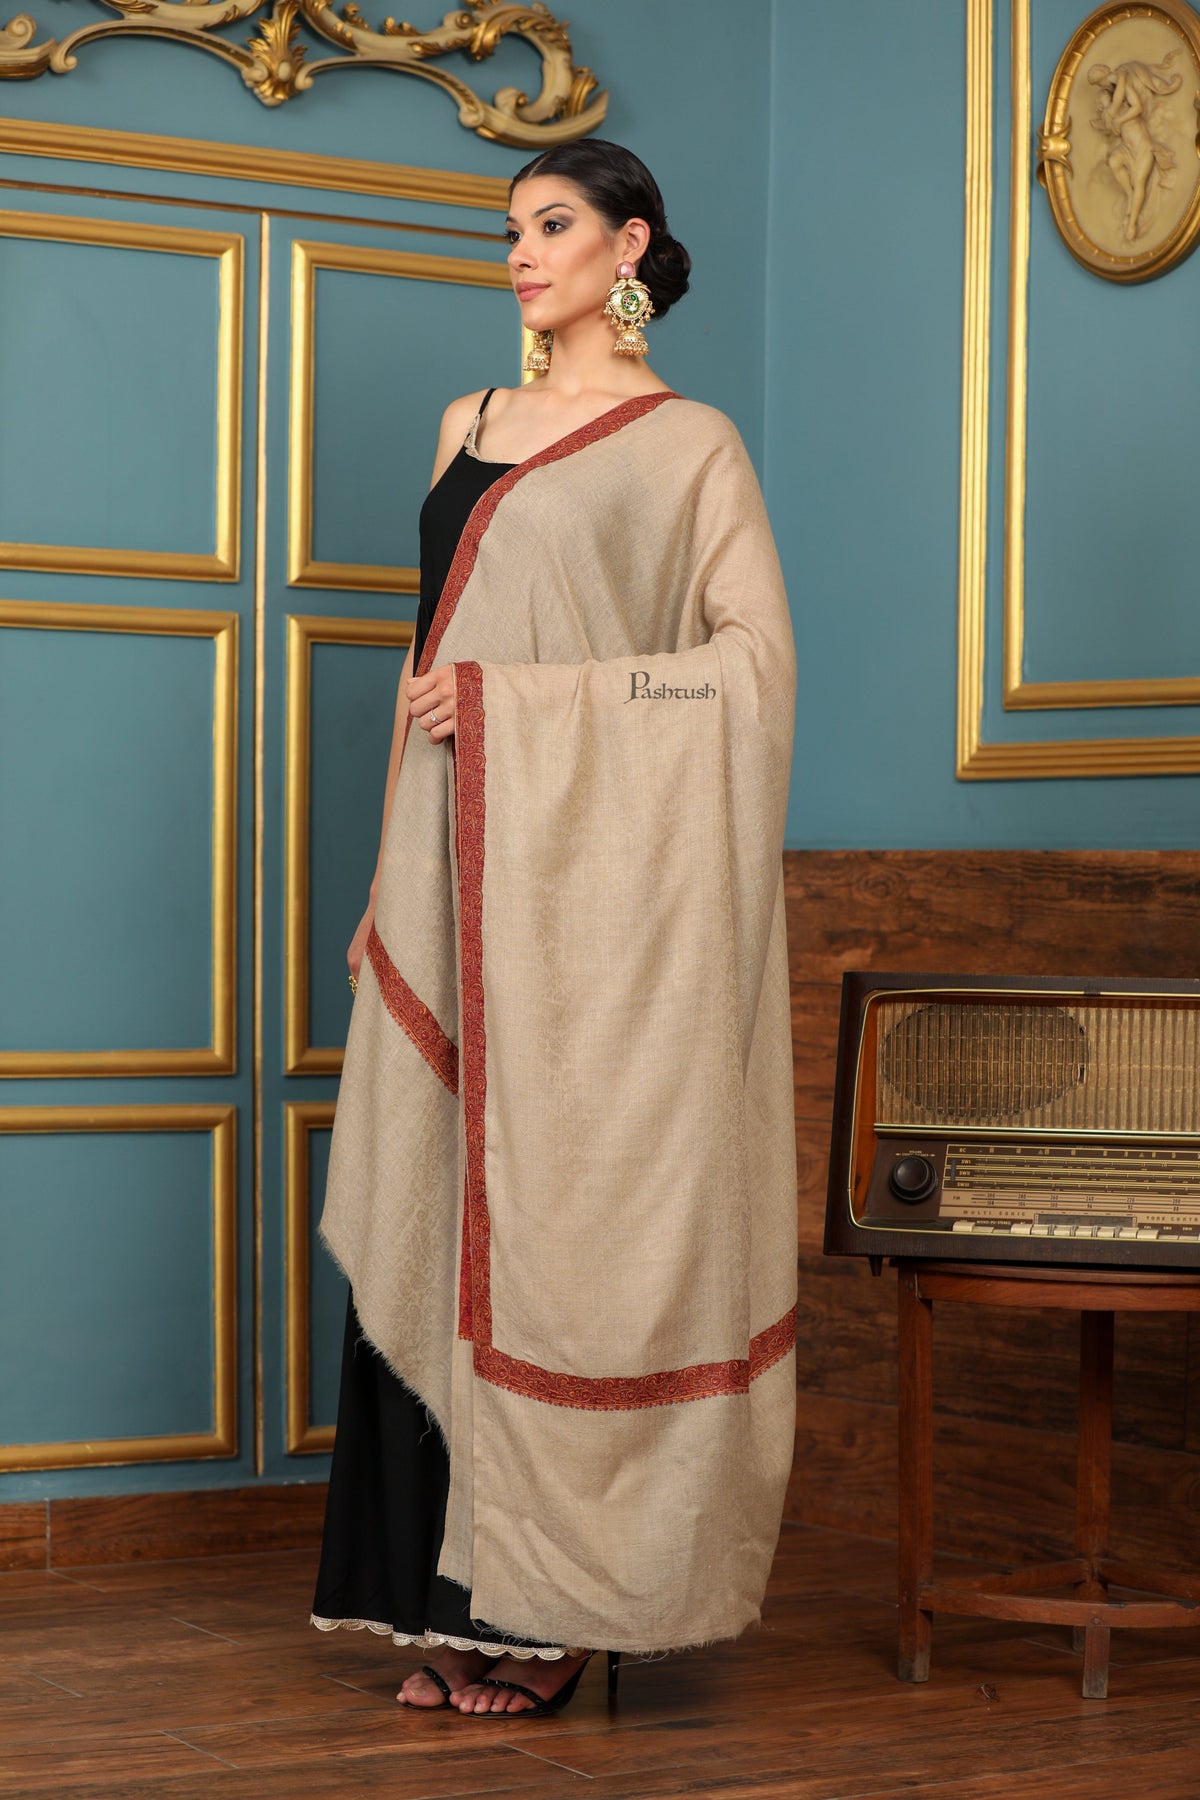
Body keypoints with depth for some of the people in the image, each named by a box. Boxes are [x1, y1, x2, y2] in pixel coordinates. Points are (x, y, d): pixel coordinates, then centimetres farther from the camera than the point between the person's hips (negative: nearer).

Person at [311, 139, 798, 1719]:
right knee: (447, 1215, 2)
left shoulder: (685, 444, 0)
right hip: (461, 877, 6)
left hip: (590, 884, -6)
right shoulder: (473, 425, 19)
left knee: (565, 1212, -5)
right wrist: (400, 876, 17)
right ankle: (466, 1589, 7)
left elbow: (756, 659, -9)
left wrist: (519, 703, -14)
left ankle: (562, 1599, 1)